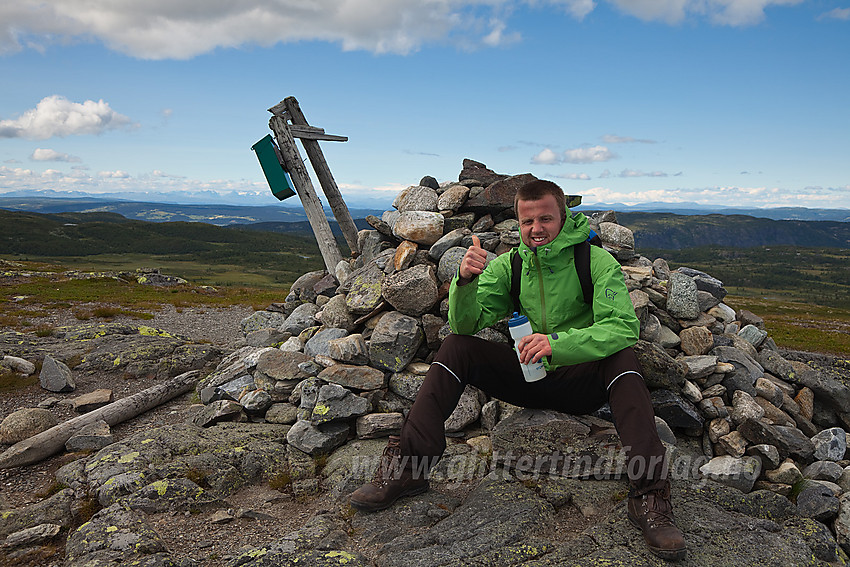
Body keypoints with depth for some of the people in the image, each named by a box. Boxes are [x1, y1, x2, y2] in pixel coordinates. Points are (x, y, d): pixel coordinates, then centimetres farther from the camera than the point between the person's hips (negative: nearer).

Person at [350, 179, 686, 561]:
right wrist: (466, 281, -29)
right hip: (526, 377, 3)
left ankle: (648, 495, -32)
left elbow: (624, 327, -24)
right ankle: (408, 467, -16)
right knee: (456, 347, -15)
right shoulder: (508, 266, -1)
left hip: (579, 381, -2)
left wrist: (558, 342, -40)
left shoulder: (597, 263, -11)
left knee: (623, 357, -32)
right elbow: (465, 323, -8)